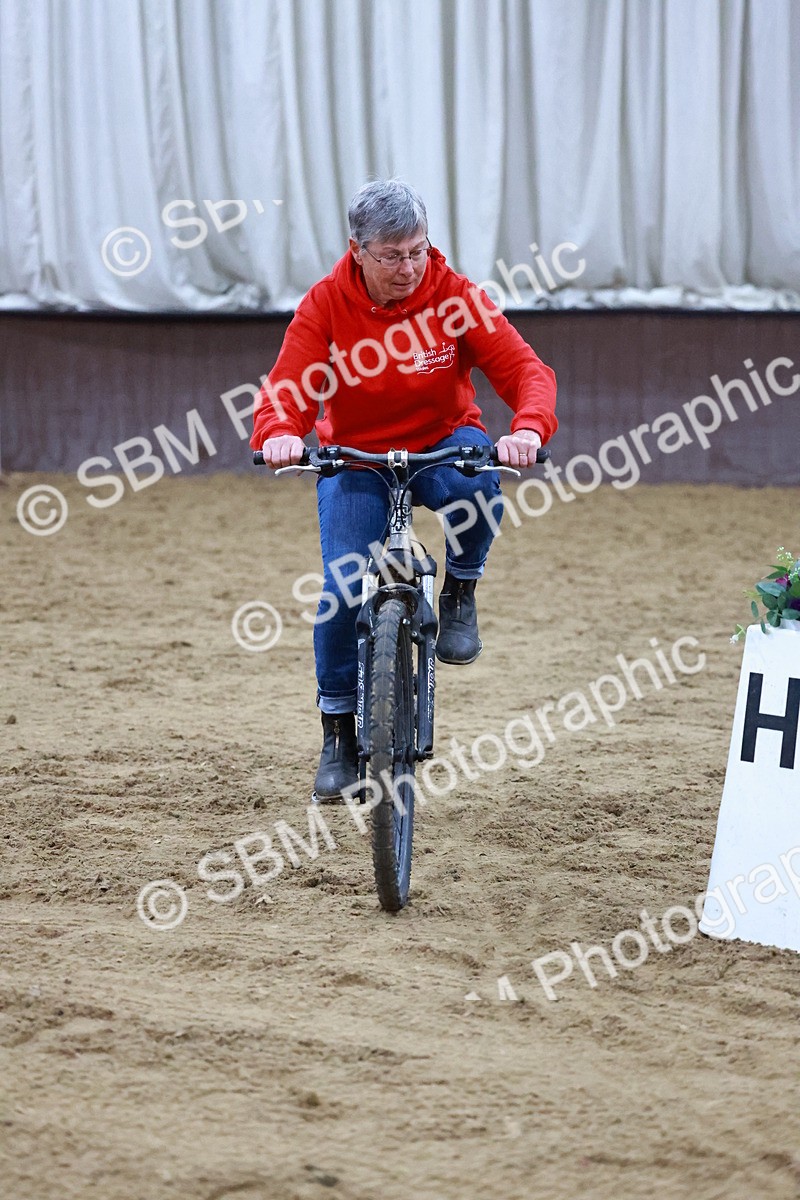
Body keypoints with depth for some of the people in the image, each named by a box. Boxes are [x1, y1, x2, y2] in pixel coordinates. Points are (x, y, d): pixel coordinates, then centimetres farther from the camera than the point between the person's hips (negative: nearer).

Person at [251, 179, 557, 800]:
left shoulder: (454, 295, -17)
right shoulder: (326, 305, -15)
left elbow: (524, 367, -23)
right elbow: (287, 388, -22)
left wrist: (529, 428, -44)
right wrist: (279, 435, -46)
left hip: (443, 444, 0)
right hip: (355, 457, 0)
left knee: (475, 484, -36)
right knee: (343, 590, -14)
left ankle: (460, 593, -5)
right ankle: (341, 735, 6)